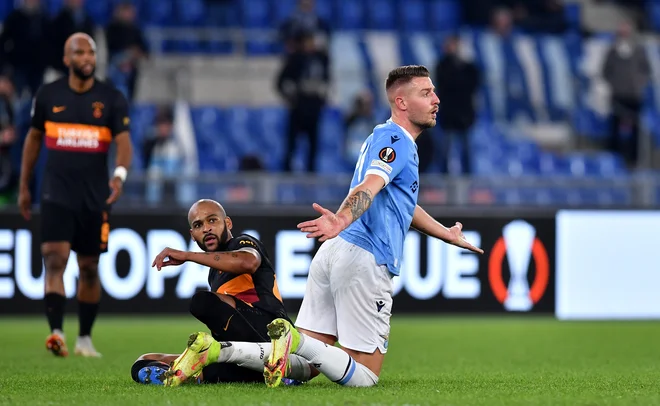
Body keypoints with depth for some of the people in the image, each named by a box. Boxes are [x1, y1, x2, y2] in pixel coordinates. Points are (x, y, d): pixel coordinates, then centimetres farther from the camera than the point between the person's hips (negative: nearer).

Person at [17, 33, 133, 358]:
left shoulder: (111, 99, 0)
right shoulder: (48, 95, 3)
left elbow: (123, 142, -10)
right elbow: (34, 138, 14)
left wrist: (120, 174, -30)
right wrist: (24, 186, 15)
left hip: (95, 196, 1)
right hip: (57, 193, -1)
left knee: (89, 268, 8)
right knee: (55, 259, -17)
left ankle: (85, 337, 21)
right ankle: (56, 333, -24)